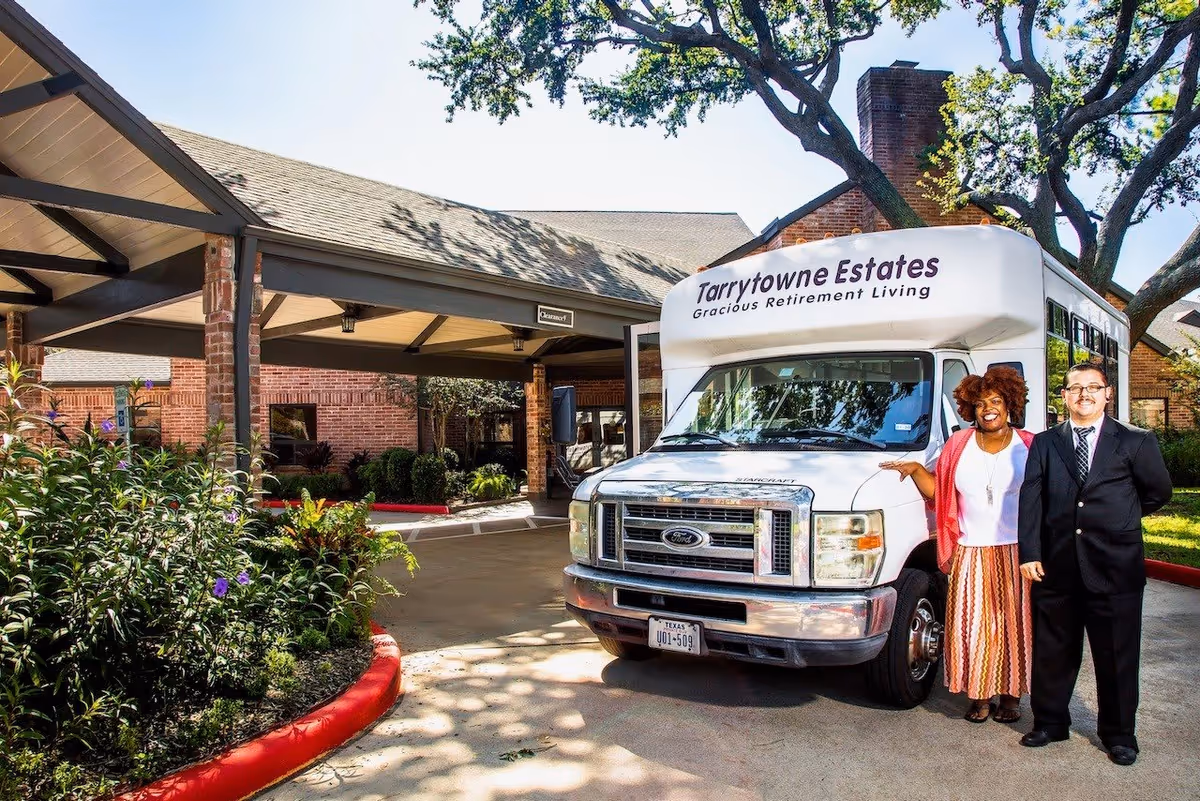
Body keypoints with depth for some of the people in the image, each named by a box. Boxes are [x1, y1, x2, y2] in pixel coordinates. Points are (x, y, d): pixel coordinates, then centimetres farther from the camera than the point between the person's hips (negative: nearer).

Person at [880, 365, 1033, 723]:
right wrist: (915, 469, -5)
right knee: (972, 626, 3)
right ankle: (979, 697, 15)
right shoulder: (958, 445, 7)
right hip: (971, 554, 1)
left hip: (1016, 554, -1)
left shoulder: (1029, 447, 2)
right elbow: (936, 491, 10)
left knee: (1014, 625, 5)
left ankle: (1010, 695, 19)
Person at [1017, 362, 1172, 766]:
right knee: (1053, 652, 12)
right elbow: (1030, 499, 0)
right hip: (1057, 566, 2)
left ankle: (1118, 733, 27)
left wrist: (1119, 519, 17)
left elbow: (1158, 491, 12)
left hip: (1115, 567, -1)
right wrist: (1029, 552, -6)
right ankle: (1050, 722, 28)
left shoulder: (1135, 441, 2)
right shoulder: (1044, 443, 5)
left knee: (1117, 656, 9)